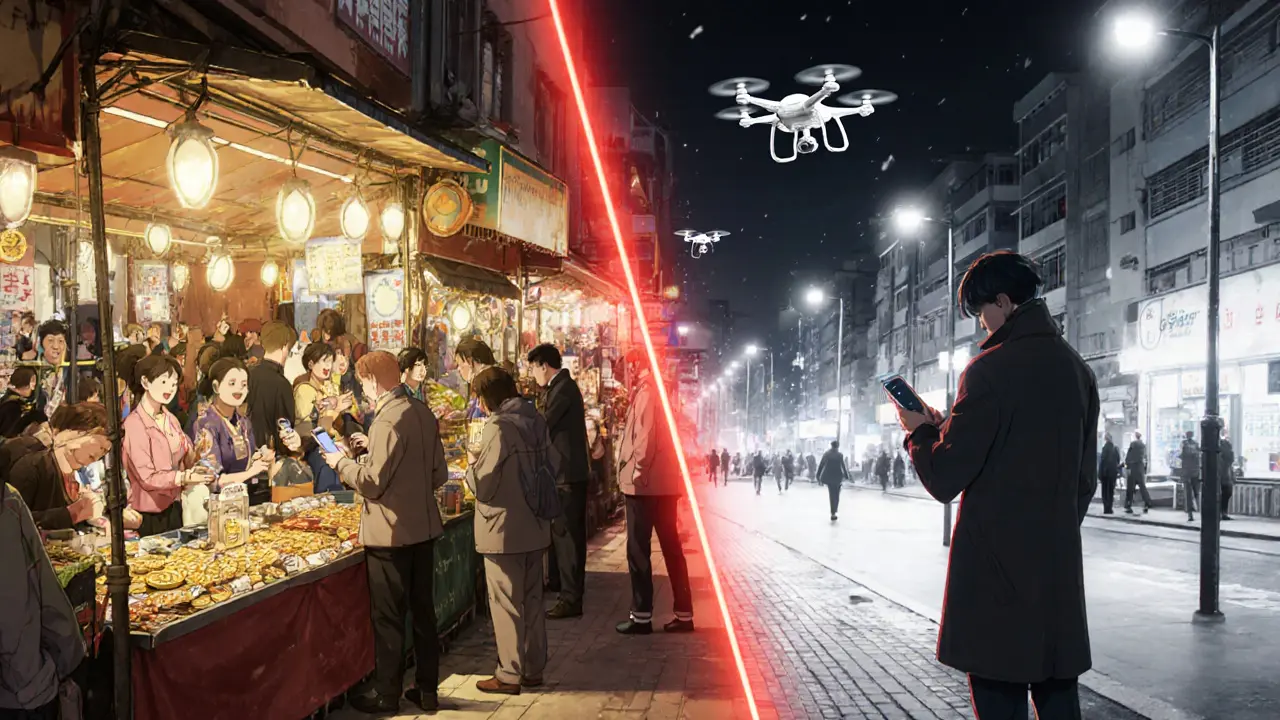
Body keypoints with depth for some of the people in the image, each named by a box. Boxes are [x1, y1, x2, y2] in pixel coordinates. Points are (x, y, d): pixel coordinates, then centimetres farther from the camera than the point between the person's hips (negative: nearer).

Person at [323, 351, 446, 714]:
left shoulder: (388, 420, -20)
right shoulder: (424, 412, 4)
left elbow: (372, 483, -21)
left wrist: (342, 462, -3)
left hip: (390, 533, -8)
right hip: (423, 526, 8)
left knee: (388, 617, 5)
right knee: (423, 610, 15)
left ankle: (387, 694, 17)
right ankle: (427, 690, 24)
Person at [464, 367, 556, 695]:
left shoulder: (499, 427, -18)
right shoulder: (536, 421, 4)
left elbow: (484, 486, -18)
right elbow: (554, 467, 11)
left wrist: (472, 464, 0)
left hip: (504, 530, -7)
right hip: (534, 526, 7)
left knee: (506, 604, 3)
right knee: (532, 600, 15)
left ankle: (510, 674, 11)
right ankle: (533, 668, 25)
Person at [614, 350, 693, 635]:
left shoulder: (646, 391, -10)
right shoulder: (659, 391, 18)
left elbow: (645, 435, -19)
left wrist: (638, 472, -13)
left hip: (645, 483, -9)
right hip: (664, 482, 9)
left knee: (638, 550, -3)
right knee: (671, 548, 10)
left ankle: (642, 616, 1)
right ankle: (684, 614, 13)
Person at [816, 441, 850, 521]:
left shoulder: (826, 454, -1)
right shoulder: (840, 455, -9)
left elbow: (821, 465, 1)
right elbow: (843, 466, -8)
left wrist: (818, 476, 8)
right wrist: (846, 476, -1)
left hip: (828, 477, 3)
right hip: (837, 477, -3)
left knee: (831, 494, 16)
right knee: (836, 495, 5)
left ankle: (833, 511, 20)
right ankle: (834, 512, -4)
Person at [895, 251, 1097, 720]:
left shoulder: (990, 370, -14)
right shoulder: (1077, 370, 9)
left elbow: (944, 480, -15)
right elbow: (1086, 478, 15)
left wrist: (919, 431, 3)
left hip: (996, 567, -7)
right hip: (1059, 566, 7)